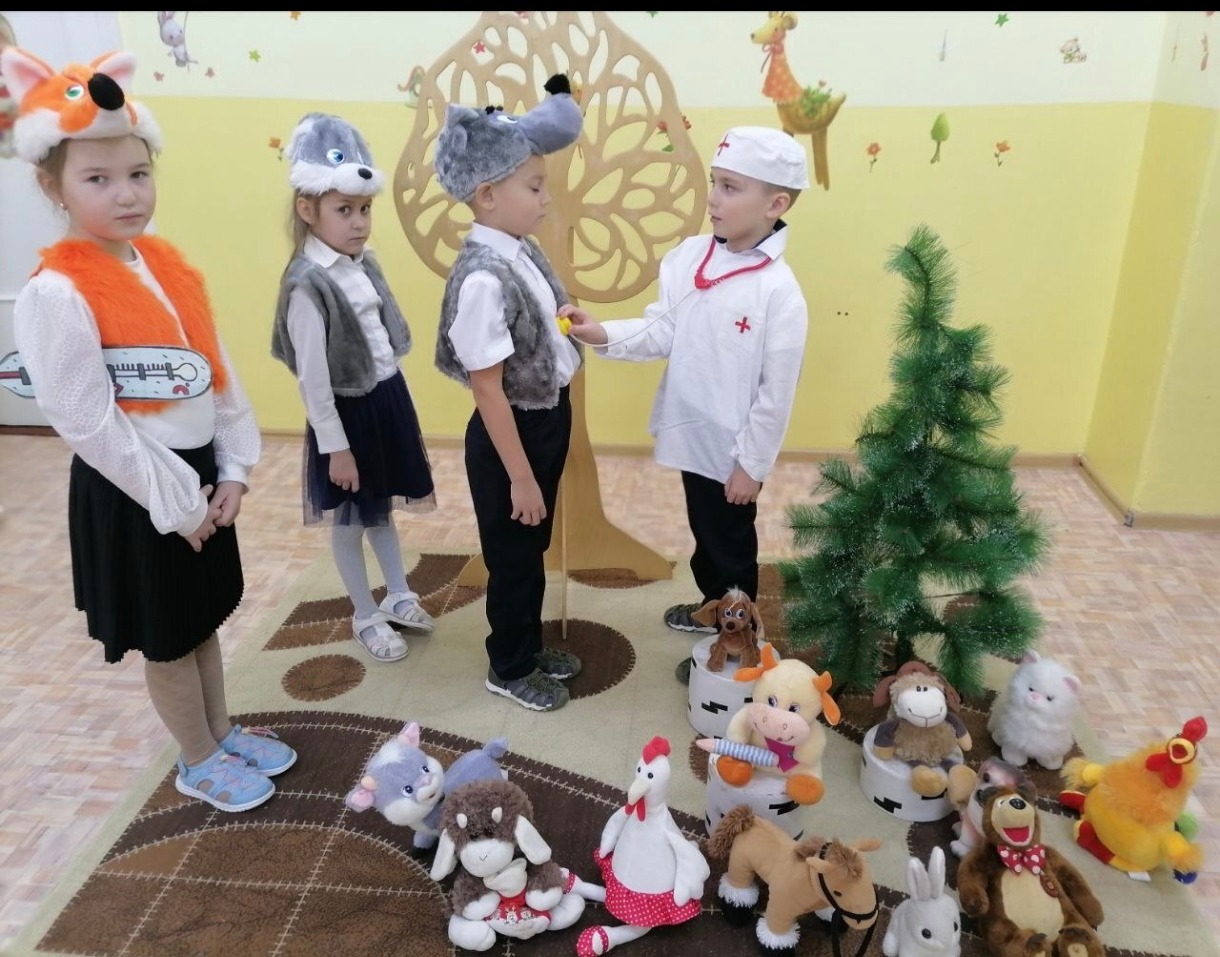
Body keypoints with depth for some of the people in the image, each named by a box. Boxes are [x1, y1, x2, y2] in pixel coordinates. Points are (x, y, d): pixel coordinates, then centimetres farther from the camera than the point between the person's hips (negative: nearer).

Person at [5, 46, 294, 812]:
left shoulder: (171, 266, 2)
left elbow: (218, 373, 3)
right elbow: (87, 423, -20)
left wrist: (231, 471, -2)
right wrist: (175, 503, -16)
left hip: (200, 473, 7)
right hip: (132, 494, -6)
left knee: (204, 619, 22)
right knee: (167, 639, 12)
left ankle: (224, 733, 43)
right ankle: (199, 763, 33)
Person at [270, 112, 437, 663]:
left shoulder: (363, 263, 2)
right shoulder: (308, 286, -20)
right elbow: (313, 377, -19)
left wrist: (393, 399, 16)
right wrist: (334, 445, -16)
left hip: (389, 399, 7)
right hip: (348, 411, -7)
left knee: (383, 509, 23)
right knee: (351, 523, 12)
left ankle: (398, 597, 41)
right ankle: (366, 619, 30)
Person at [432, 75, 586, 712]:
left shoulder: (521, 249, 0)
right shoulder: (484, 277, -27)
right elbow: (487, 389, -24)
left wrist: (573, 323, 3)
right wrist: (520, 478, -20)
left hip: (549, 419, 9)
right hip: (512, 432, -9)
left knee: (534, 548, 24)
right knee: (512, 556, 11)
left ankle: (529, 646, 45)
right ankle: (509, 669, 34)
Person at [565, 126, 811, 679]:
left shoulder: (779, 290, -23)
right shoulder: (687, 257, -5)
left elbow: (776, 391, -18)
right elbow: (663, 332, -1)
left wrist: (752, 464, -14)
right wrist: (604, 335, -17)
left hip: (734, 449, -6)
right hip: (693, 434, 6)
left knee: (732, 545, 14)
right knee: (703, 534, 26)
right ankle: (710, 606, 51)